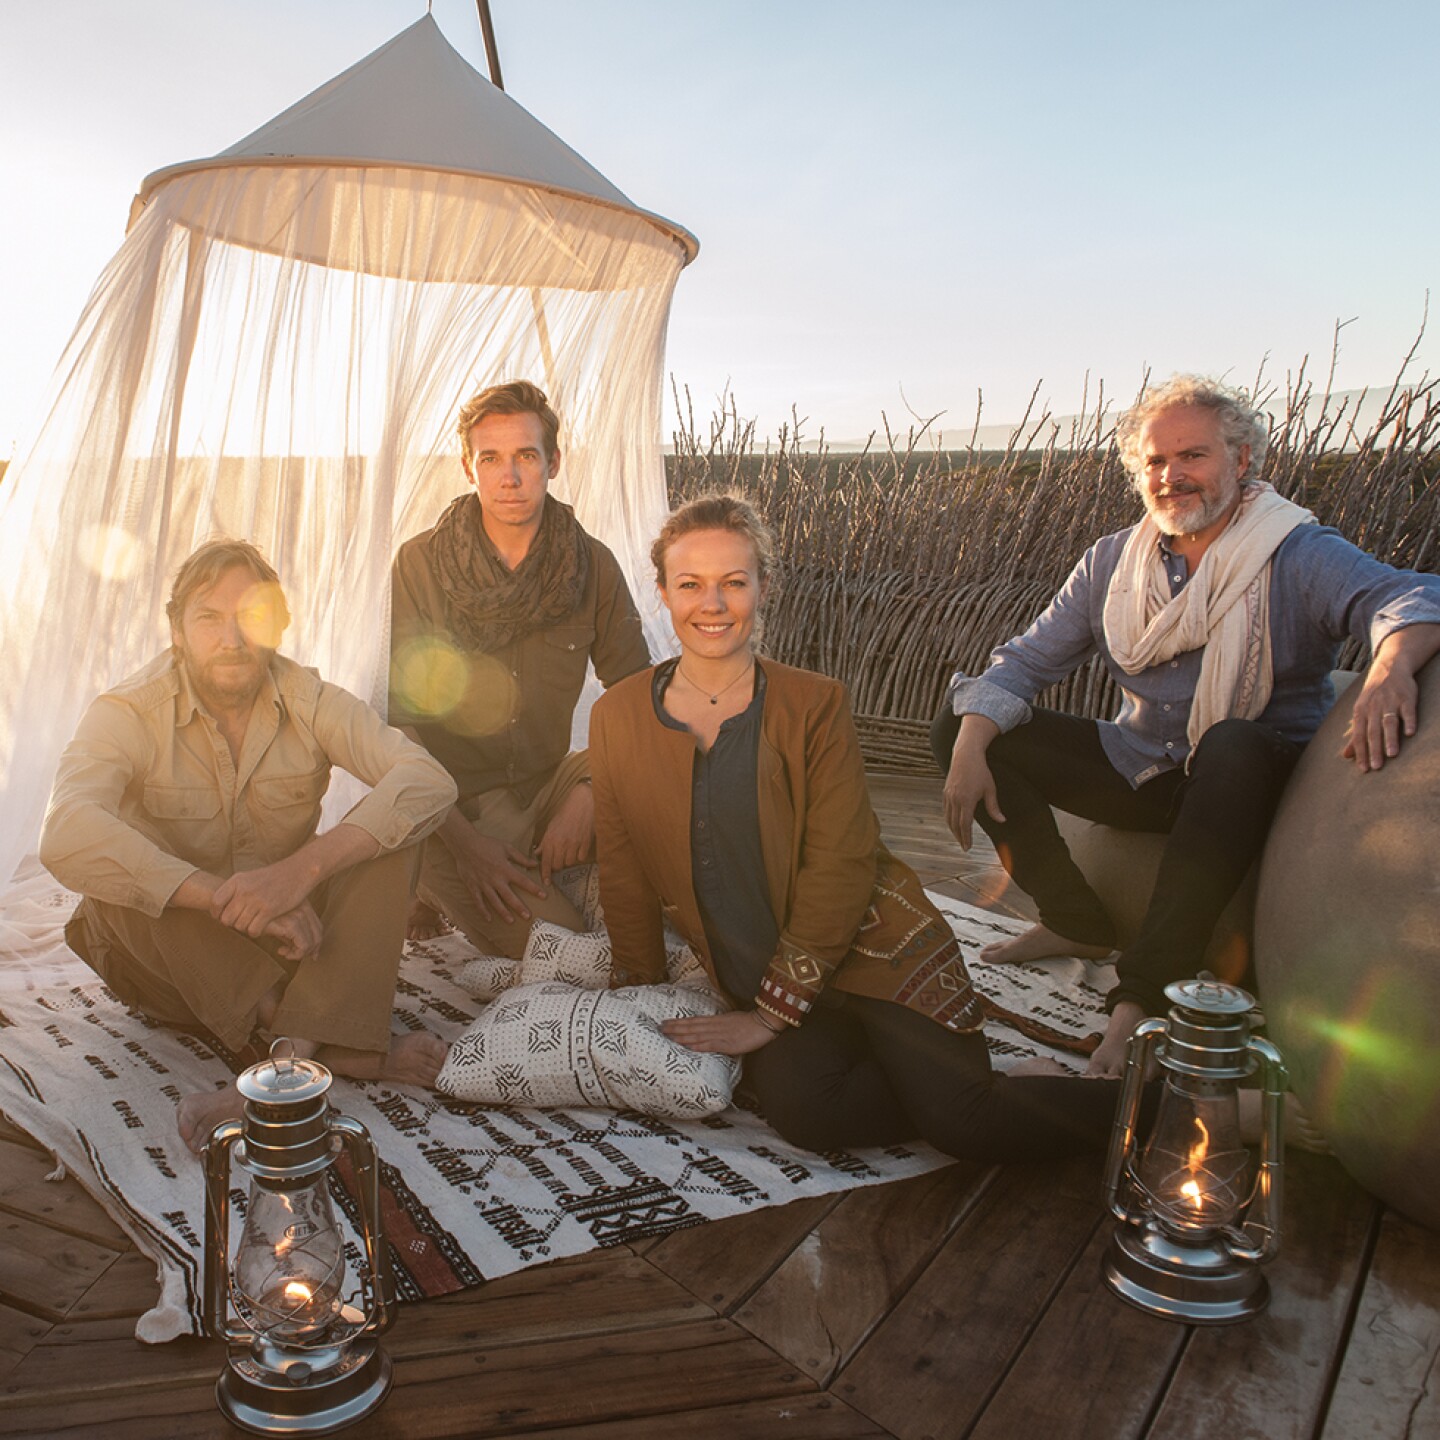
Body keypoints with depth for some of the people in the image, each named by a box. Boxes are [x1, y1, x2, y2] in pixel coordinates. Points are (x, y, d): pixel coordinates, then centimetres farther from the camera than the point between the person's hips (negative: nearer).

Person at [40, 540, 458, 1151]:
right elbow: (66, 836, -35)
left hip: (291, 939, 2)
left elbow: (429, 780, -25)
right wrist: (230, 898, -41)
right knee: (116, 877, -32)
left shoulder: (309, 700, -9)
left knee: (389, 828, -21)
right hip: (173, 956, -1)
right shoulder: (129, 713, -15)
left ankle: (291, 1059, -35)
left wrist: (303, 867, -37)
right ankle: (339, 1049, -32)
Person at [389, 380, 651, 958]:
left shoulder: (592, 565, -3)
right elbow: (397, 719, -10)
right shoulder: (418, 564, -9)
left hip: (546, 784, 4)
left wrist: (589, 792, -19)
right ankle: (440, 891, 8)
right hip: (451, 804, -3)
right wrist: (464, 842, -18)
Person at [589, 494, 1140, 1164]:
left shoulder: (813, 704, -5)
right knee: (800, 1109, -28)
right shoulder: (617, 718, 3)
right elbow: (625, 877, 10)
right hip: (756, 980, 3)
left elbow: (841, 867, -9)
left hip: (870, 955, -2)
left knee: (962, 1120, -23)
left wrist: (771, 1013, -12)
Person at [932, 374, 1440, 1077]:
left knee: (1233, 744, -41)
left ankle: (1143, 992, -34)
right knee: (961, 721, -7)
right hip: (1137, 769, 5)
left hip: (1255, 779, -4)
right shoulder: (1111, 562, 4)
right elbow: (1025, 660, 1)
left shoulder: (1300, 557, -9)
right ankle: (1079, 923, 0)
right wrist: (969, 748, -17)